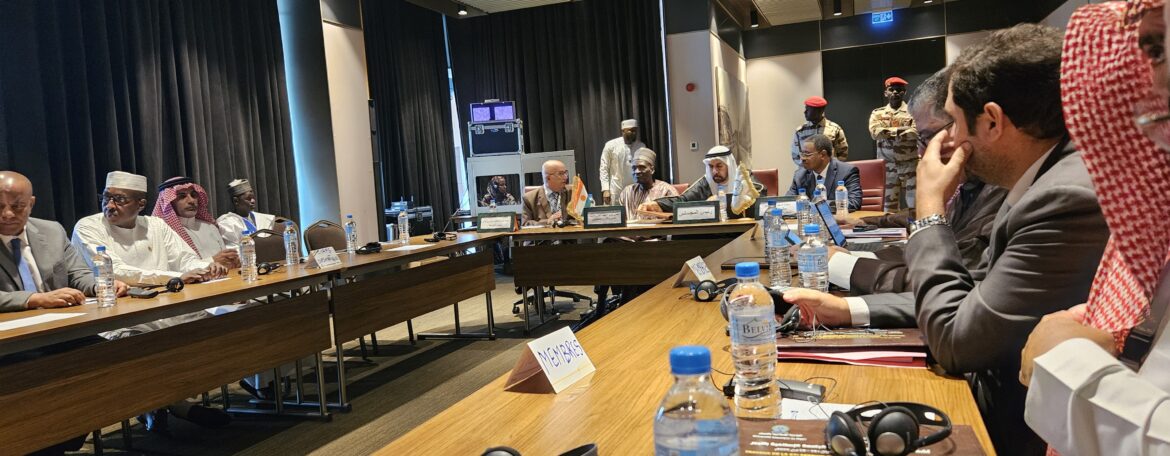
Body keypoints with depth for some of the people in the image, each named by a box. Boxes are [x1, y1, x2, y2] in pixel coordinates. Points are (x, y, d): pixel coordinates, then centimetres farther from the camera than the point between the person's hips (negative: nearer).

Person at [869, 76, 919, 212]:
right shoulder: (877, 113, 9)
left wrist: (888, 133, -14)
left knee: (914, 206, -2)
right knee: (888, 205, 5)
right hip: (887, 166, 2)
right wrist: (901, 129, -13)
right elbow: (875, 132, -9)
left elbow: (916, 132, -13)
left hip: (910, 165, -2)